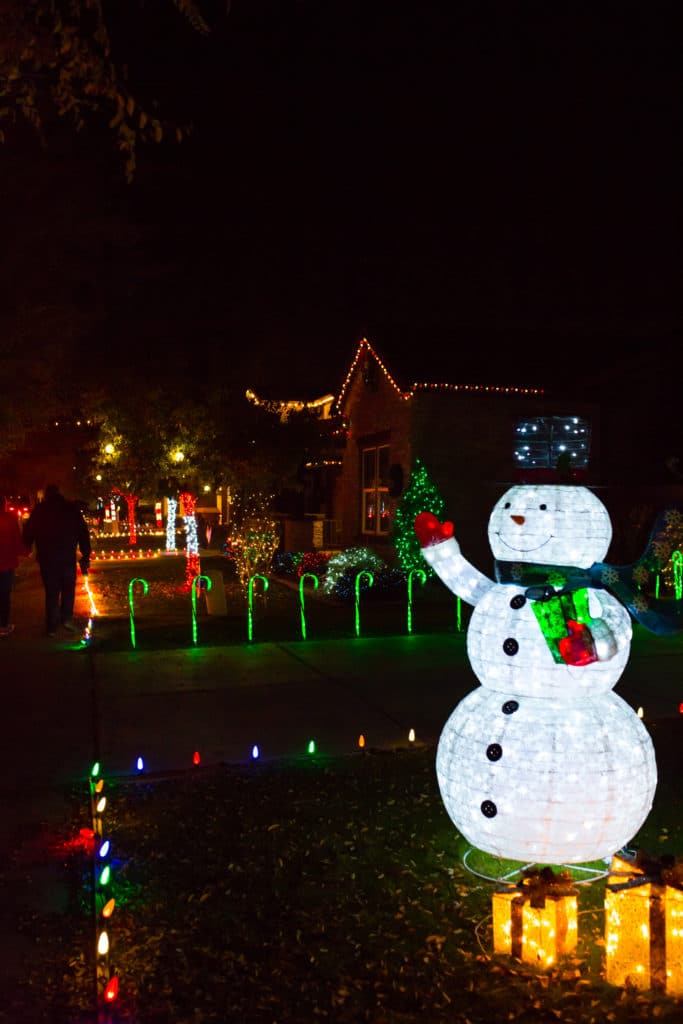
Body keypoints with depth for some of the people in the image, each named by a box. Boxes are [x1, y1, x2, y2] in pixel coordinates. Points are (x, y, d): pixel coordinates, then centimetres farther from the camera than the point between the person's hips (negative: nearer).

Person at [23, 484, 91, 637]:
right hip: (68, 557, 0)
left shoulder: (39, 510, 1)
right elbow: (83, 533, -2)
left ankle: (52, 626, 8)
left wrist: (27, 548, 24)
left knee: (51, 592, 9)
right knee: (68, 589, 16)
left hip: (47, 558, 1)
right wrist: (85, 556, 1)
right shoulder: (71, 509, 0)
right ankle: (67, 618, 4)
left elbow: (28, 533, 5)